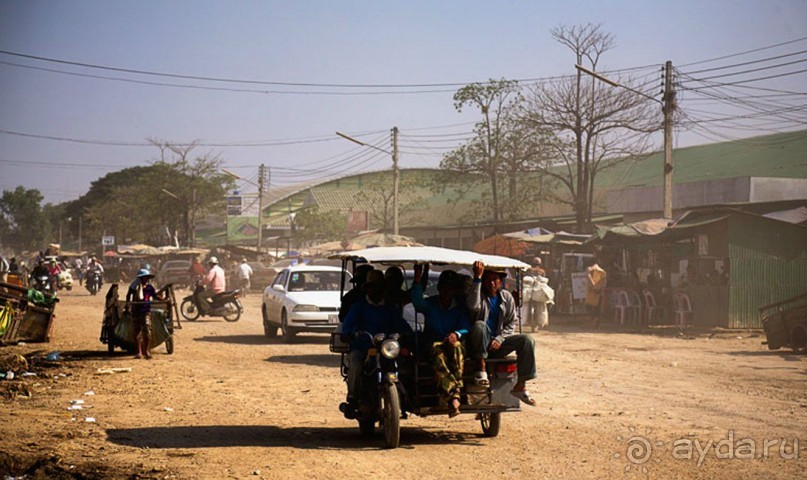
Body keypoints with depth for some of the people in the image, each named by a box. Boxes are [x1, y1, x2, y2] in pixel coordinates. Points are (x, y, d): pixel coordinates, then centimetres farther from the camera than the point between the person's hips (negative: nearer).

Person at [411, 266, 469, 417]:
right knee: (438, 354, -38)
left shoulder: (460, 308, 17)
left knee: (456, 346, -36)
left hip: (452, 343, 1)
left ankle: (454, 394, -50)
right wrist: (417, 279, -25)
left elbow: (466, 328, 0)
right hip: (433, 344, -1)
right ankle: (453, 397, -54)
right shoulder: (430, 304, 13)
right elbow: (417, 301, -11)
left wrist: (456, 334, -24)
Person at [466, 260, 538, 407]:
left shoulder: (506, 297, 9)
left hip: (497, 344, 4)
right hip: (478, 345, -4)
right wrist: (477, 278, -32)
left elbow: (511, 324, 9)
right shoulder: (478, 294, -4)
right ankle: (481, 369, -25)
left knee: (527, 341, -16)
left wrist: (499, 339, -10)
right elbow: (473, 305, -29)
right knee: (479, 325, -35)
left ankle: (520, 386, -14)